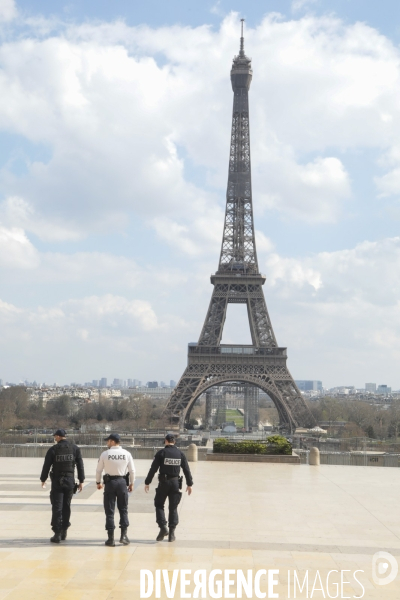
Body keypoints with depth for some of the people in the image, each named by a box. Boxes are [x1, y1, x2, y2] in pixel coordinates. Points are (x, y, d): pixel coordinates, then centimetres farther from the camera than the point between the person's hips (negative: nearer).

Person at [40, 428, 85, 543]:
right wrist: (81, 481, 7)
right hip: (70, 481, 3)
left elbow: (46, 466, -2)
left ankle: (57, 534, -4)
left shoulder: (53, 449, -6)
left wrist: (43, 480, 13)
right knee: (66, 506, 15)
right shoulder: (75, 448, 2)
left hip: (57, 482, -3)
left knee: (57, 508, -1)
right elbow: (80, 466, 1)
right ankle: (64, 531, 21)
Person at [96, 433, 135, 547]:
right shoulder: (126, 454, -1)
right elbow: (132, 470, 2)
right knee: (123, 509, 11)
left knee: (109, 511, 5)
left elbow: (99, 470, 1)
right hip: (122, 482, 1)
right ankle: (124, 535, 3)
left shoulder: (105, 454, -6)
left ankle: (111, 538, 5)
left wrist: (98, 482, 16)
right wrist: (131, 483, 15)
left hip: (109, 482, -1)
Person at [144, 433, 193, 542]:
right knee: (173, 508, 9)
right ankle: (171, 533, 7)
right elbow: (186, 470, 6)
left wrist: (147, 482, 0)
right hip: (175, 483, 3)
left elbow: (153, 469, -7)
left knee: (159, 505, 11)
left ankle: (163, 528, -5)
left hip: (163, 483, -3)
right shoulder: (180, 454, 4)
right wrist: (189, 484, 13)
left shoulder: (161, 453, -6)